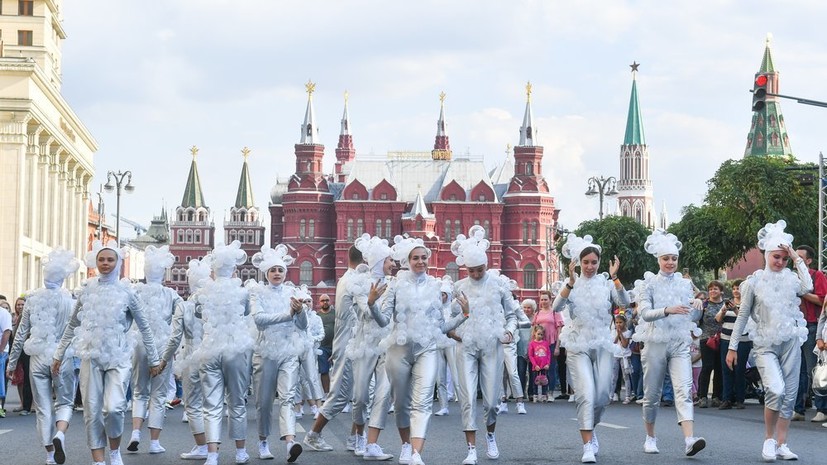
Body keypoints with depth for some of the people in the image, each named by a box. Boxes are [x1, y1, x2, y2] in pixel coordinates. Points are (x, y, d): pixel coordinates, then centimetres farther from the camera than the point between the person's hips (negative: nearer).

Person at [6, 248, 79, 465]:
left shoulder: (33, 299, 0)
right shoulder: (70, 300, -6)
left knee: (43, 408, 8)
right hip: (62, 357, -1)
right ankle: (59, 435, -20)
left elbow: (21, 333, 3)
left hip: (38, 357, 2)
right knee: (64, 402, 10)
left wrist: (12, 361, 11)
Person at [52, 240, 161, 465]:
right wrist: (59, 354, 15)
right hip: (91, 356, 2)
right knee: (92, 411, 0)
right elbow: (72, 325, 16)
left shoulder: (126, 292, 1)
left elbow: (144, 327, 7)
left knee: (114, 408, -18)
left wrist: (154, 360, 9)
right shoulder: (87, 290, 7)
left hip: (118, 358, -2)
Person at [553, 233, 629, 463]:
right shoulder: (571, 284, 2)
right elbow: (556, 307, -15)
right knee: (586, 395, -14)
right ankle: (588, 446, -13)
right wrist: (571, 282, -25)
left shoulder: (606, 283, 4)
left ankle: (589, 429, 33)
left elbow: (624, 302, -13)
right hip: (578, 345, -2)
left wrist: (614, 277, -25)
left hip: (602, 344, 2)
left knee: (602, 395, 3)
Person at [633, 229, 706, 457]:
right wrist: (668, 310, -30)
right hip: (655, 343, -1)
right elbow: (645, 313, -13)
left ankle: (690, 439, -28)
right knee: (652, 395, 7)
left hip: (680, 344, 2)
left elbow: (693, 317, 13)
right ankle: (650, 437, 25)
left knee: (684, 391, -15)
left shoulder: (685, 283, 11)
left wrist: (698, 306, -10)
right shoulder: (648, 284, 1)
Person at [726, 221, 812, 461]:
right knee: (776, 390, -21)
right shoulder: (755, 281, 0)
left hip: (790, 343, 3)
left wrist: (797, 259, -11)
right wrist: (732, 346, 6)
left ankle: (781, 444, 12)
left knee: (789, 395, 3)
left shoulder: (790, 278, 4)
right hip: (765, 345, -3)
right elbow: (743, 315, 6)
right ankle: (769, 439, -4)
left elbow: (807, 287, -19)